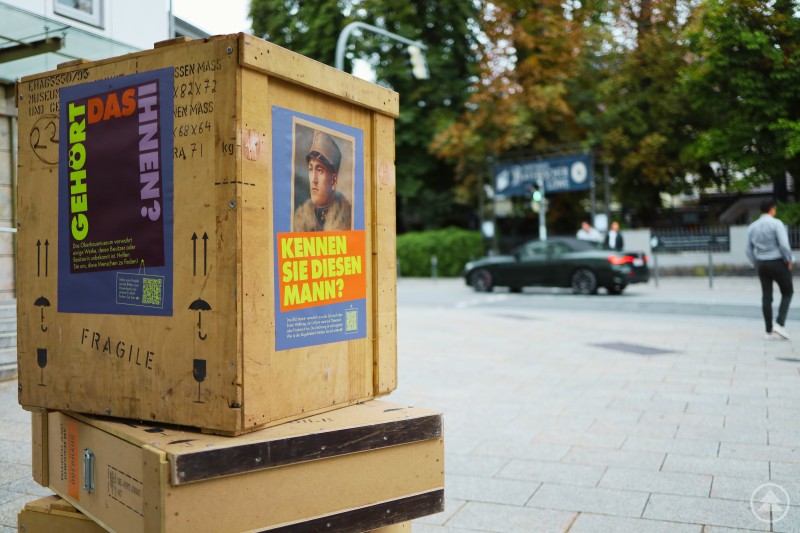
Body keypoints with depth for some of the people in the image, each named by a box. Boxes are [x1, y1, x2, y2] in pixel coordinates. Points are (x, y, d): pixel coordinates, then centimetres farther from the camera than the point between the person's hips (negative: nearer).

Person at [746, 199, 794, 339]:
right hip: (778, 263, -5)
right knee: (787, 293, 13)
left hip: (762, 264, 5)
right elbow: (784, 245, -21)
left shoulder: (752, 227, 6)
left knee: (766, 297, 8)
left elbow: (748, 250, 8)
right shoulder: (776, 223, -12)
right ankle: (779, 323, -2)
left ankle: (769, 330, 9)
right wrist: (789, 260, -7)